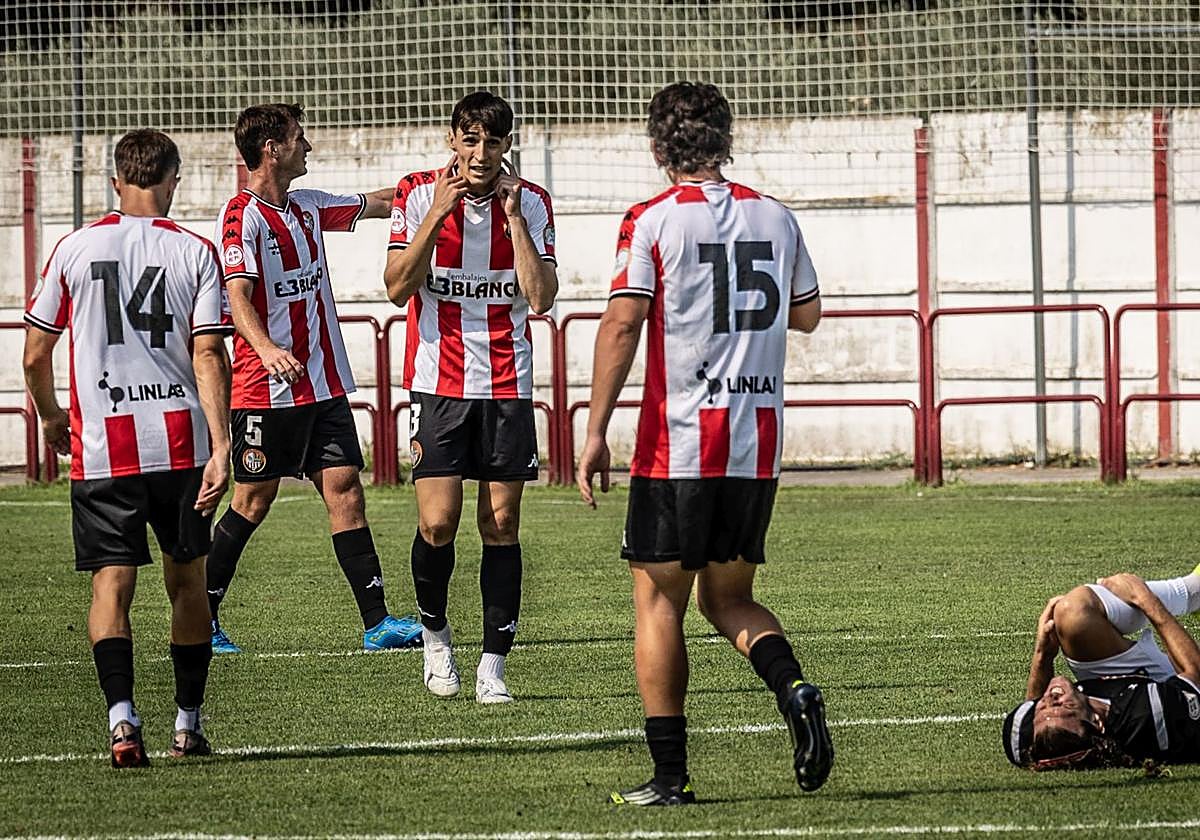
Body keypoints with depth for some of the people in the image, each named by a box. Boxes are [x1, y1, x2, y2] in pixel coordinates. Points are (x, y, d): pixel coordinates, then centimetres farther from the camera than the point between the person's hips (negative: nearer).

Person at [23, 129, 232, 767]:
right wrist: (220, 448, -10)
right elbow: (209, 357, -7)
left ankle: (121, 716, -21)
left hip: (101, 446, 0)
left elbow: (35, 356, 6)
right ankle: (188, 724, 20)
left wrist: (51, 418, 24)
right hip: (181, 443, 0)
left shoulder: (75, 248, 2)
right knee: (186, 581, 14)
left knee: (111, 583, -2)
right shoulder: (196, 252, 1)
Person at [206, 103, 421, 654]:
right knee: (253, 501, -2)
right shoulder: (243, 216, -11)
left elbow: (374, 204, 29)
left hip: (324, 384, 7)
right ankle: (201, 619, 10)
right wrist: (265, 347, -38)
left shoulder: (307, 207, 14)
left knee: (345, 490, 0)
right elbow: (238, 294, -21)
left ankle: (377, 623, -3)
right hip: (268, 387, -7)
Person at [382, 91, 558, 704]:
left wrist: (513, 216, -15)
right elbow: (398, 288, -11)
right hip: (437, 382, -1)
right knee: (437, 523, -10)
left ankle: (494, 665, 3)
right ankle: (434, 632, 16)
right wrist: (437, 215, -20)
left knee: (501, 524, -1)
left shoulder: (531, 203, 1)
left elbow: (540, 298, -8)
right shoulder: (418, 194, -2)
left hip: (507, 385, 1)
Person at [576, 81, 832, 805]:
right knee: (729, 598, 17)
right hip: (759, 445, 4)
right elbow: (807, 314, 21)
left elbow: (622, 325, -12)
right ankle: (795, 689, -11)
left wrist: (596, 433, -9)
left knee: (659, 601, 5)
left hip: (679, 443, -4)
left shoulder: (654, 221, -6)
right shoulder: (776, 218, 8)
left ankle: (670, 774, 2)